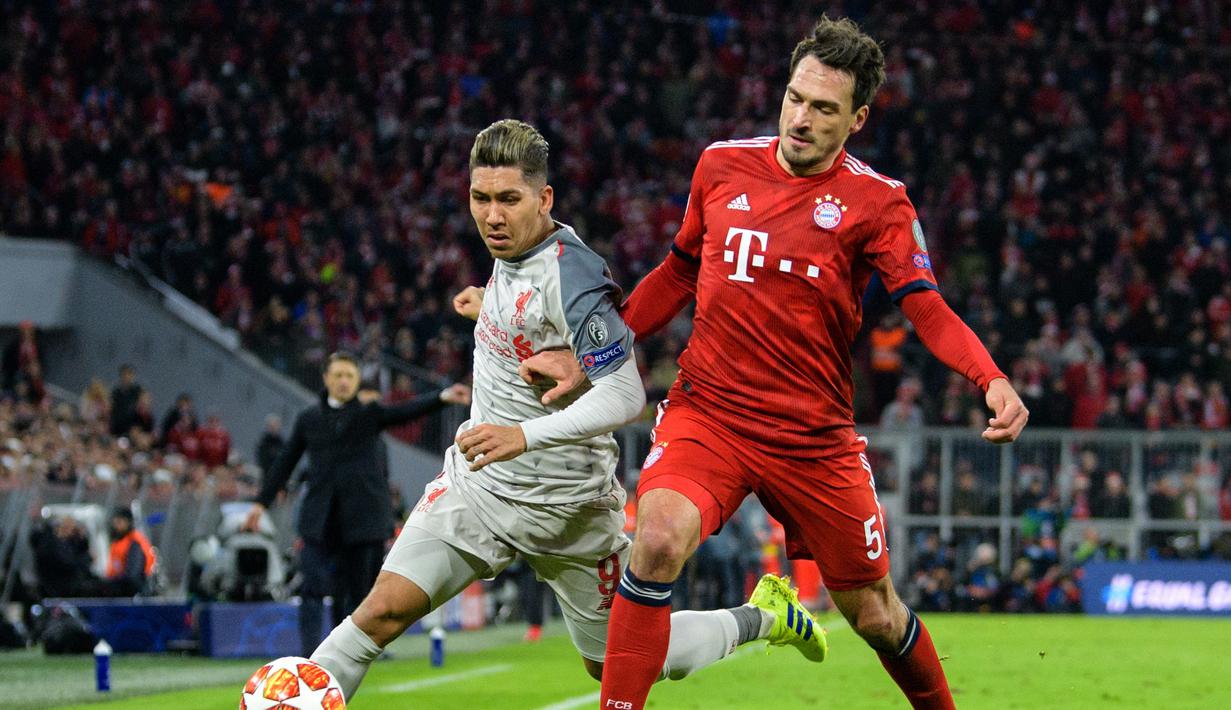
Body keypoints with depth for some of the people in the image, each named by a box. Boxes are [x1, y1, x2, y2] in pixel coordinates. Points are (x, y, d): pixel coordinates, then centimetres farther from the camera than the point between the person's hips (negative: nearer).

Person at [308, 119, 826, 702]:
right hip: (476, 481, 6)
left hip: (563, 508, -6)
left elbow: (624, 396, -30)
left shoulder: (571, 277, -25)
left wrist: (526, 435, -40)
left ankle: (762, 618, 33)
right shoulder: (511, 251, 1)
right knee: (384, 611, -13)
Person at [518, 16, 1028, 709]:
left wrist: (992, 378, -32)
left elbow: (927, 308, -13)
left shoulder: (877, 202, -3)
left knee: (874, 614, 9)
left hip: (815, 437, -1)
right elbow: (679, 274, 18)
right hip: (708, 411, 1)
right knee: (658, 541, -29)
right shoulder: (723, 165, 5)